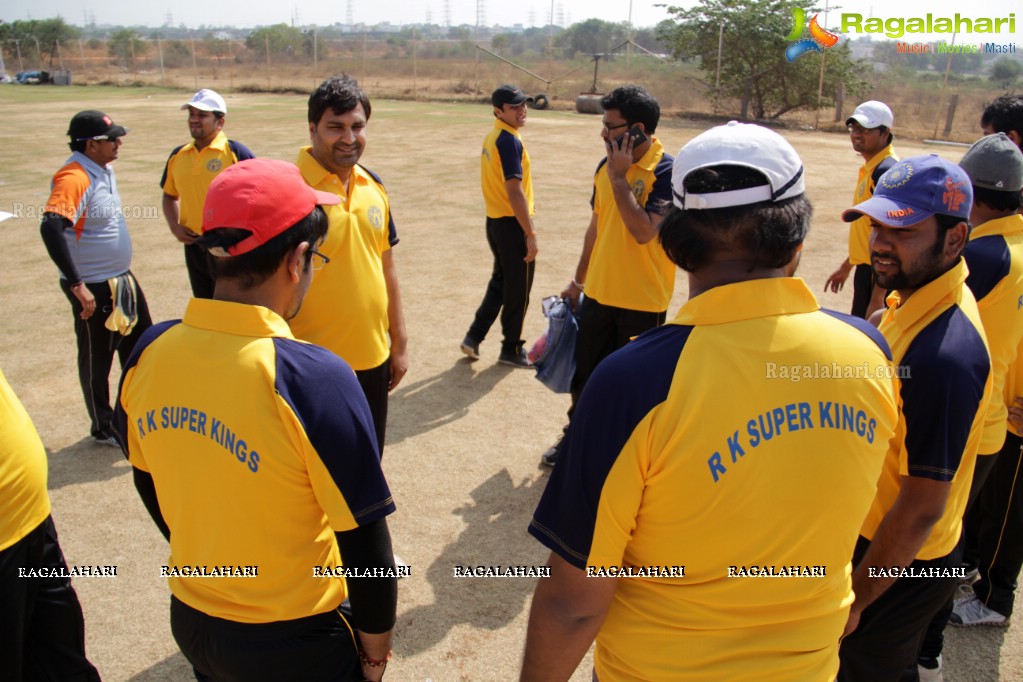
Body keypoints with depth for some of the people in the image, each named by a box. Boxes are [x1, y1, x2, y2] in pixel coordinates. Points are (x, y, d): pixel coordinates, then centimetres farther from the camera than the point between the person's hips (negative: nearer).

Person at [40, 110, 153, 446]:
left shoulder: (105, 169, 5)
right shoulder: (73, 178, -23)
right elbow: (51, 228, -36)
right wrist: (77, 286, -35)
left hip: (122, 279, 9)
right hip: (93, 289, -9)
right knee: (96, 359, 8)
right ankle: (103, 428, 27)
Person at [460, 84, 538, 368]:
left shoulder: (492, 137, 11)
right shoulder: (509, 140, -19)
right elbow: (515, 191, -23)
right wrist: (530, 233, -20)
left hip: (494, 220, 9)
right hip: (512, 224, -9)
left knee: (500, 281, 22)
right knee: (518, 289, 5)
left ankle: (474, 337, 22)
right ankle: (511, 350, 17)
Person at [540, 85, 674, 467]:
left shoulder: (668, 173, -16)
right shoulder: (606, 166, 4)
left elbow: (643, 231, -27)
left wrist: (618, 176, -22)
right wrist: (578, 280, 18)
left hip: (643, 302, -6)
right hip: (598, 294, 6)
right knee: (584, 373, 18)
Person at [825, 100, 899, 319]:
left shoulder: (886, 170, -18)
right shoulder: (869, 168, 12)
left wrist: (877, 297, -25)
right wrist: (846, 266, 27)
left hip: (879, 273, -10)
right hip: (866, 267, 10)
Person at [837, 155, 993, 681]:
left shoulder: (944, 354, -34)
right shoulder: (910, 299, -4)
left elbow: (921, 509, -28)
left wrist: (853, 602, -19)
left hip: (903, 565, -8)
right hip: (874, 535, 8)